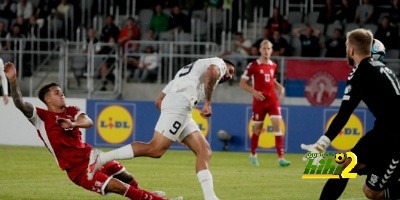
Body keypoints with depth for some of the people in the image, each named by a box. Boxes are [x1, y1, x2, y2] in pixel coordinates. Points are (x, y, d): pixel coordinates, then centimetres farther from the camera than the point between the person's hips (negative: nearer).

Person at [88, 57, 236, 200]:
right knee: (155, 150, -16)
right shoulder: (218, 63, 16)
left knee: (204, 151, 6)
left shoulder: (186, 70, 38)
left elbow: (159, 101, 31)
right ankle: (102, 158, -14)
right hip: (180, 103, -9)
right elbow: (212, 72, -13)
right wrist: (208, 103, -12)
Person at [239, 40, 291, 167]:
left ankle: (281, 158, -15)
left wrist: (280, 87, 6)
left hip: (273, 100, 3)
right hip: (259, 101, -3)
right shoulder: (254, 65, -5)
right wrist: (254, 91, -18)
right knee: (258, 128, 7)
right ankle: (253, 155, 30)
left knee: (277, 126, -11)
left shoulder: (273, 66, 9)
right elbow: (243, 83, -3)